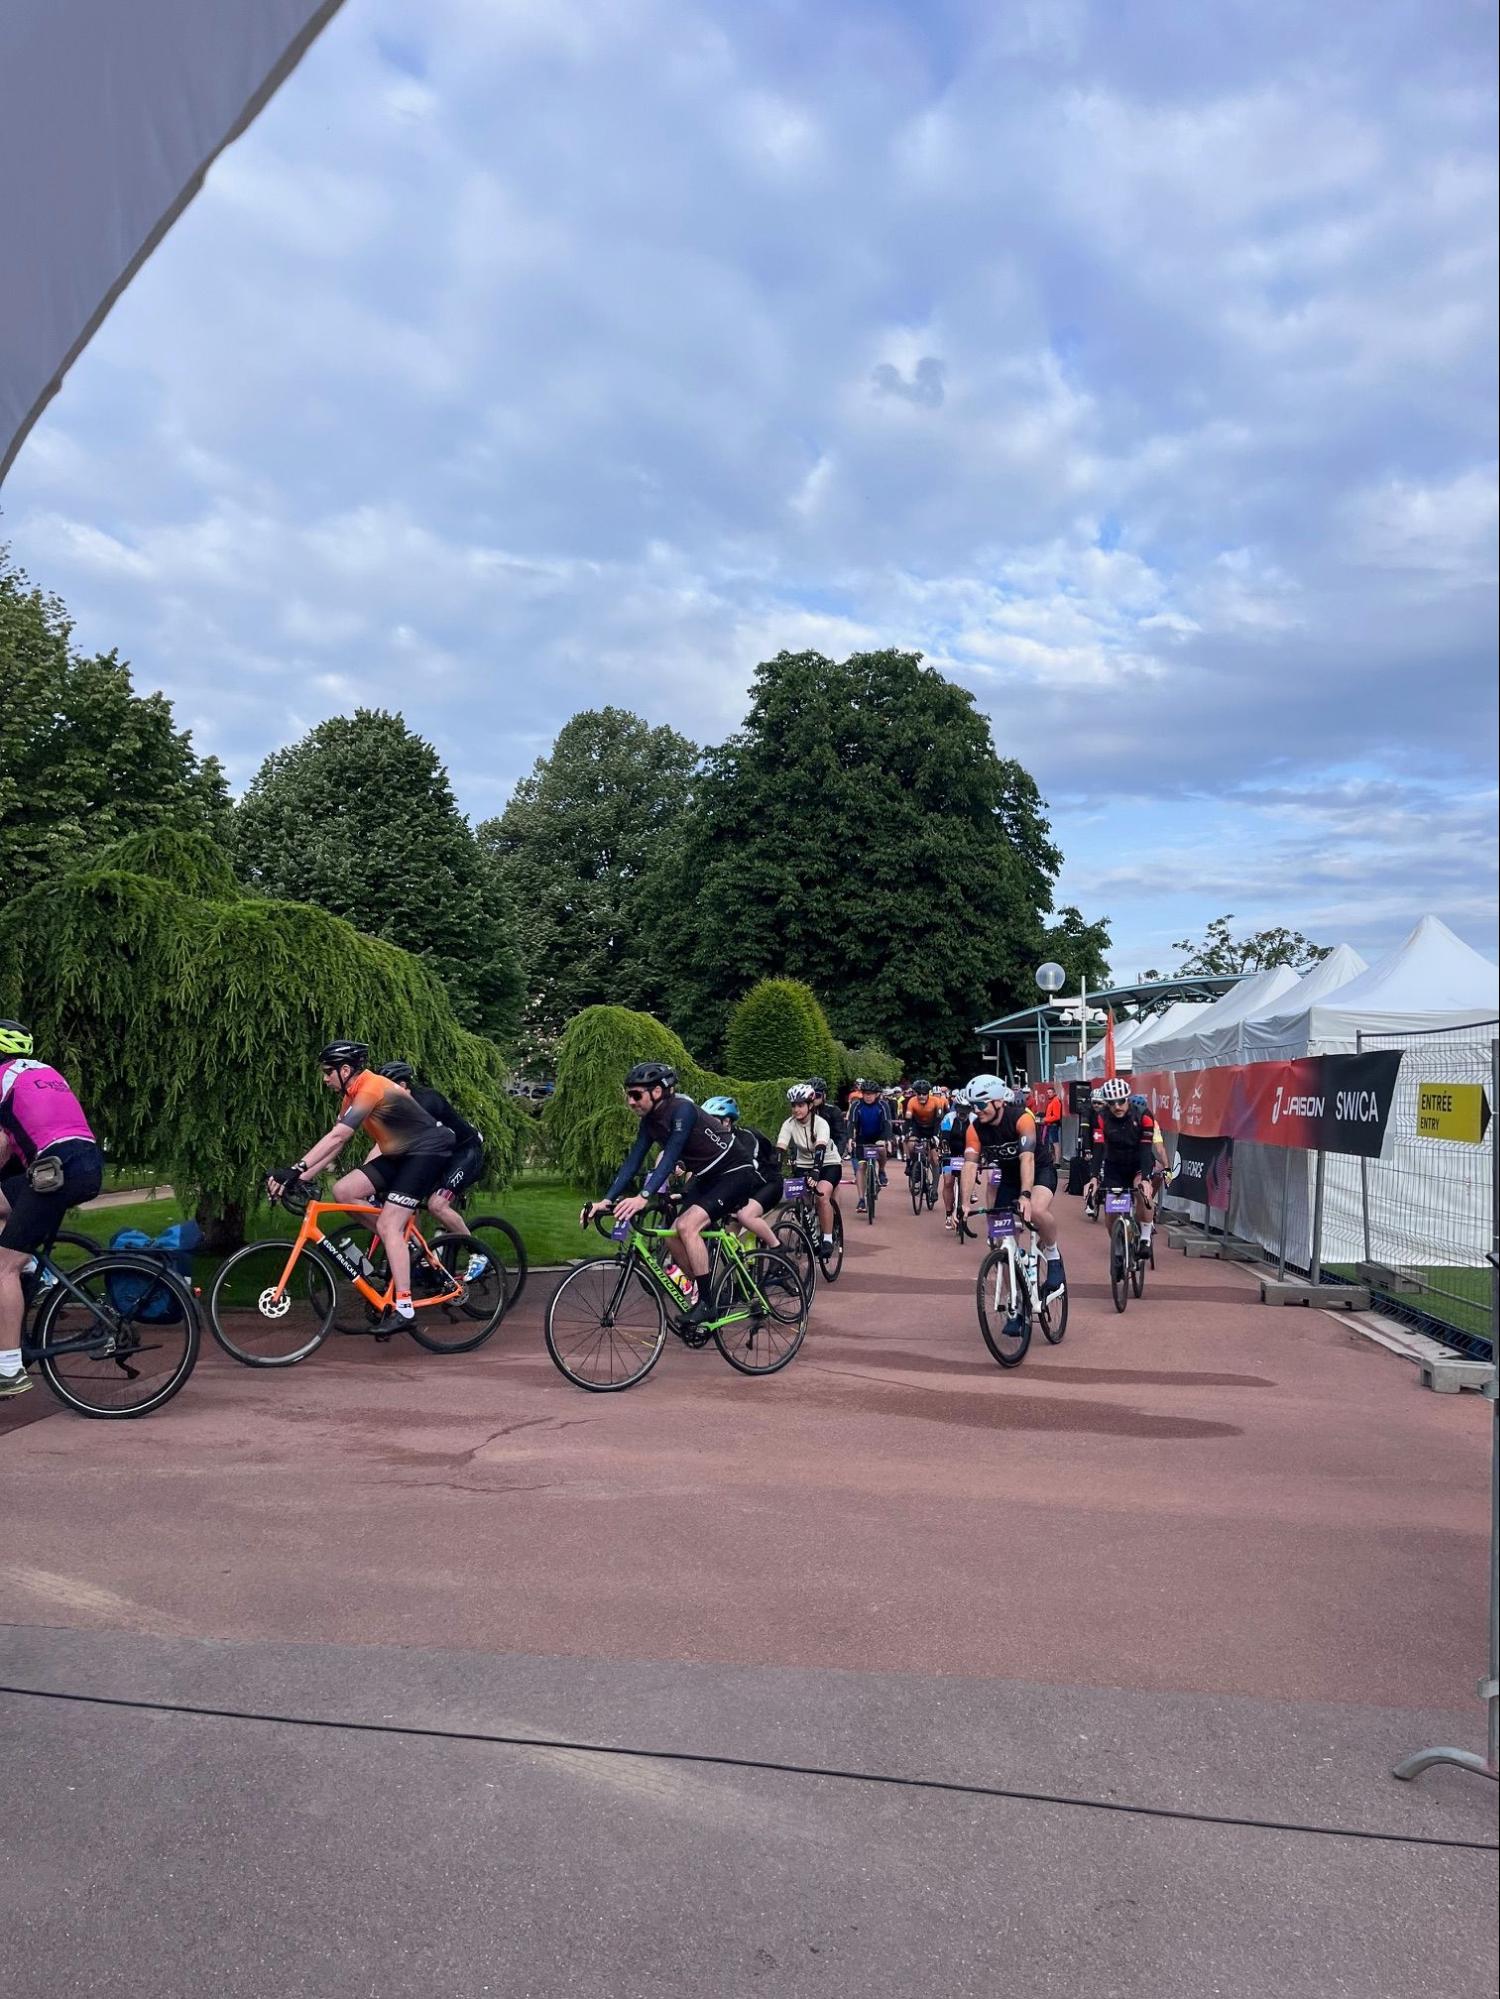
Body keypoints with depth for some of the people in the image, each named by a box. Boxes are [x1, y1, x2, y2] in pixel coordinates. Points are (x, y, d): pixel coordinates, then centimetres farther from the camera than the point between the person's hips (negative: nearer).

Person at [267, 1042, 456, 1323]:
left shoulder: (370, 1089, -22)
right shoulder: (352, 1096, 7)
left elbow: (336, 1136, -31)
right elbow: (336, 1145, 5)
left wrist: (296, 1169, -35)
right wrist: (299, 1178, -4)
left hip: (428, 1151, -9)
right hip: (401, 1153, 9)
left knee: (388, 1226, -16)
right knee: (343, 1190, -3)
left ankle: (404, 1308, -15)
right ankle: (400, 1242, 9)